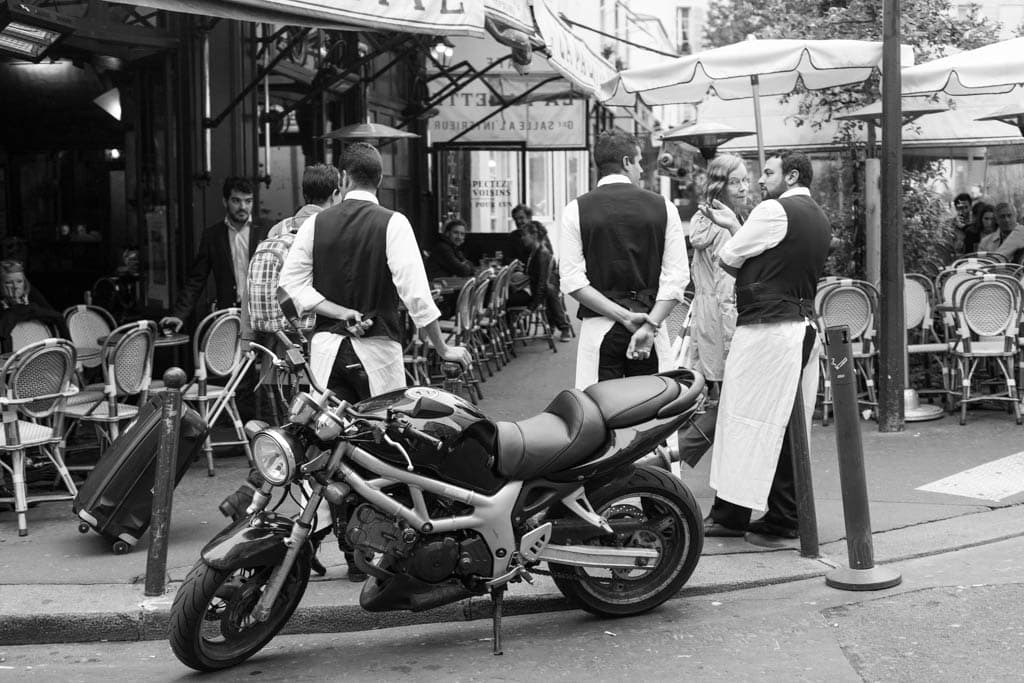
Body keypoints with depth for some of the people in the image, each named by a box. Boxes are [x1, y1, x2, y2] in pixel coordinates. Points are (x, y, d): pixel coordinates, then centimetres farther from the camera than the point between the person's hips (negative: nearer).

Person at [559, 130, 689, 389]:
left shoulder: (576, 209, 1)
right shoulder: (662, 207, 3)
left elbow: (573, 282, -6)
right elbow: (677, 277, -3)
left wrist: (624, 316, -7)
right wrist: (650, 325, -8)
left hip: (599, 327, -1)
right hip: (651, 324, 1)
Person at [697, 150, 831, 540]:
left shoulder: (774, 211, -10)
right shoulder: (819, 220, 17)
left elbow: (728, 260, -5)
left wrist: (728, 231, 17)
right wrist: (733, 226, 20)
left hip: (767, 328, -9)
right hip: (805, 326, 9)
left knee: (747, 420, -2)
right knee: (791, 425, 9)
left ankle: (731, 515, 3)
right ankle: (785, 518, 13)